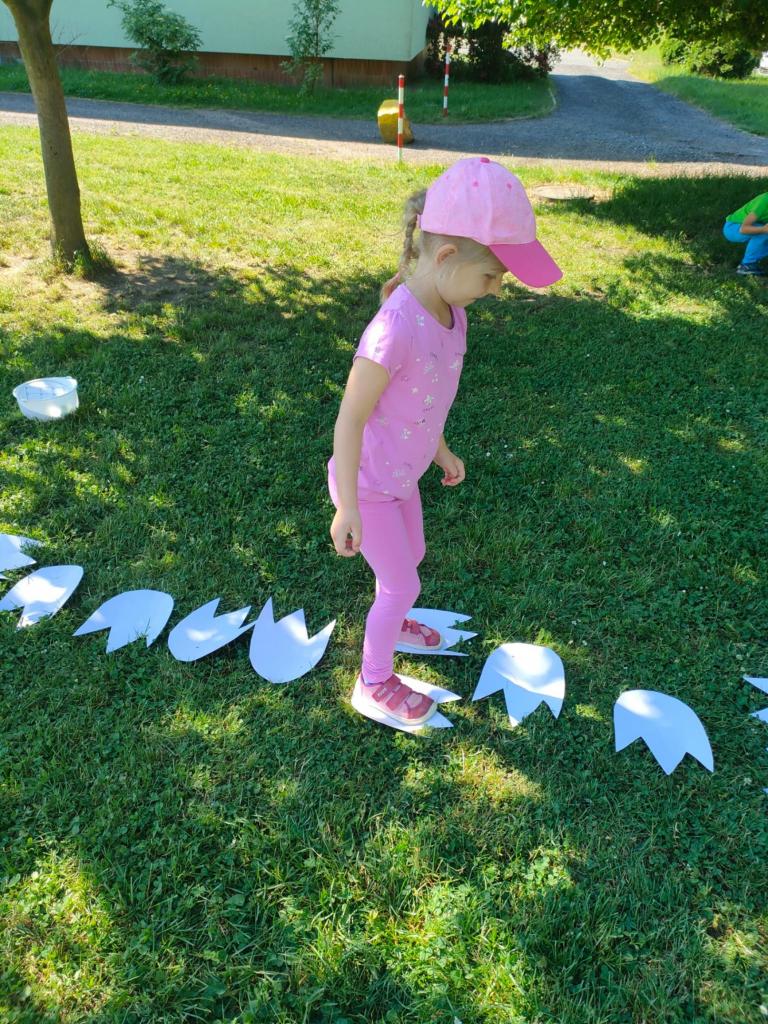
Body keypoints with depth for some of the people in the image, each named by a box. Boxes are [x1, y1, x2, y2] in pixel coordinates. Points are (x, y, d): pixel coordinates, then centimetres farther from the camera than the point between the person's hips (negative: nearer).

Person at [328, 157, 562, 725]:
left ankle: (391, 624, 58)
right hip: (368, 486, -7)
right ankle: (375, 680, 34)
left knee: (411, 557, 27)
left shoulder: (447, 307, -10)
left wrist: (442, 450, 18)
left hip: (402, 475, 8)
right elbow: (350, 417, -27)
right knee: (403, 586, 8)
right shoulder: (395, 330, -35)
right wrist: (347, 508, -20)